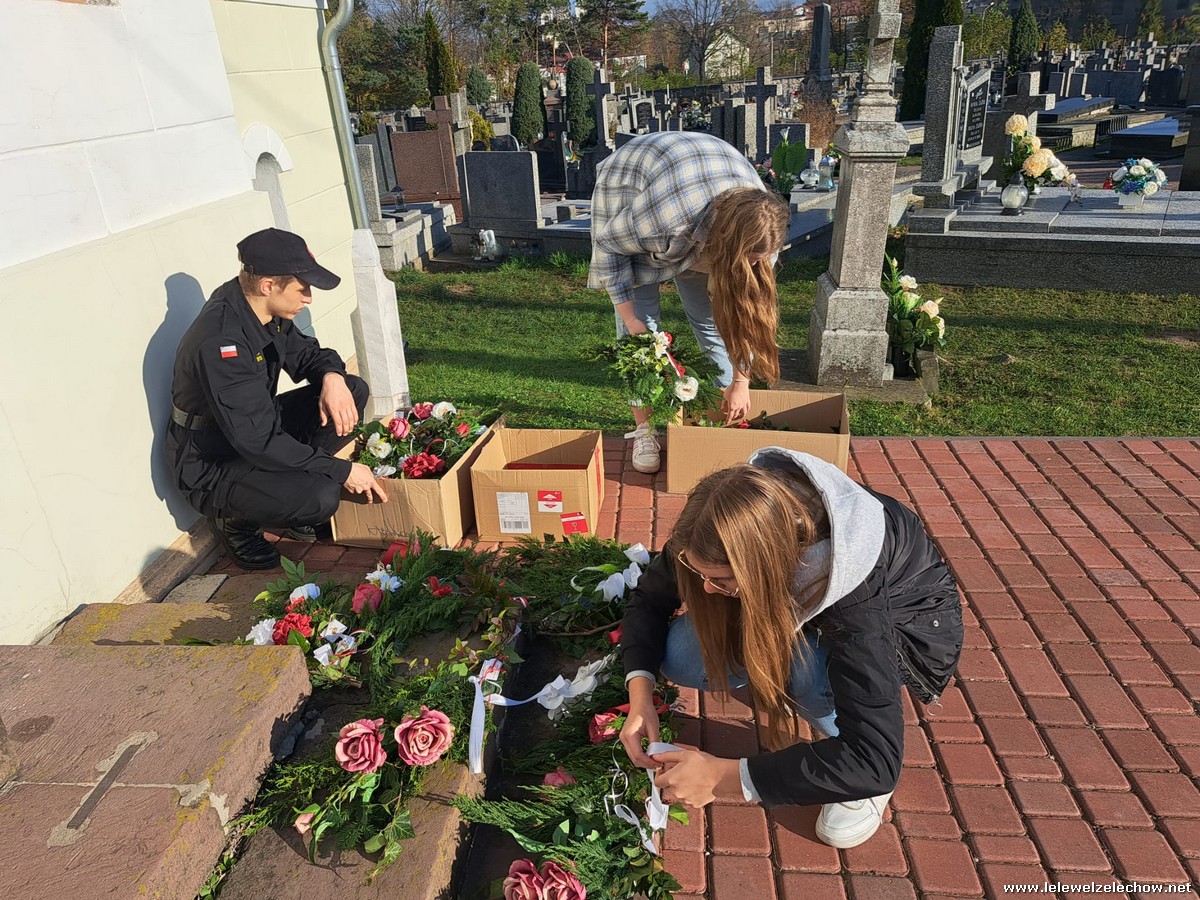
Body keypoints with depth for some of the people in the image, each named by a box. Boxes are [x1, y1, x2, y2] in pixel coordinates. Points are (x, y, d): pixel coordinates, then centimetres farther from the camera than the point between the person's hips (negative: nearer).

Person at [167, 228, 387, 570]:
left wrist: (332, 375, -15)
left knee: (353, 390, -4)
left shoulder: (265, 310, -7)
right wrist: (340, 471, -27)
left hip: (259, 429, 9)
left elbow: (305, 352, 10)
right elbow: (257, 440, -32)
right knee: (320, 497, -32)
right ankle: (235, 518, 0)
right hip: (213, 467, -8)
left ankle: (291, 486, 3)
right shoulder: (220, 340, -32)